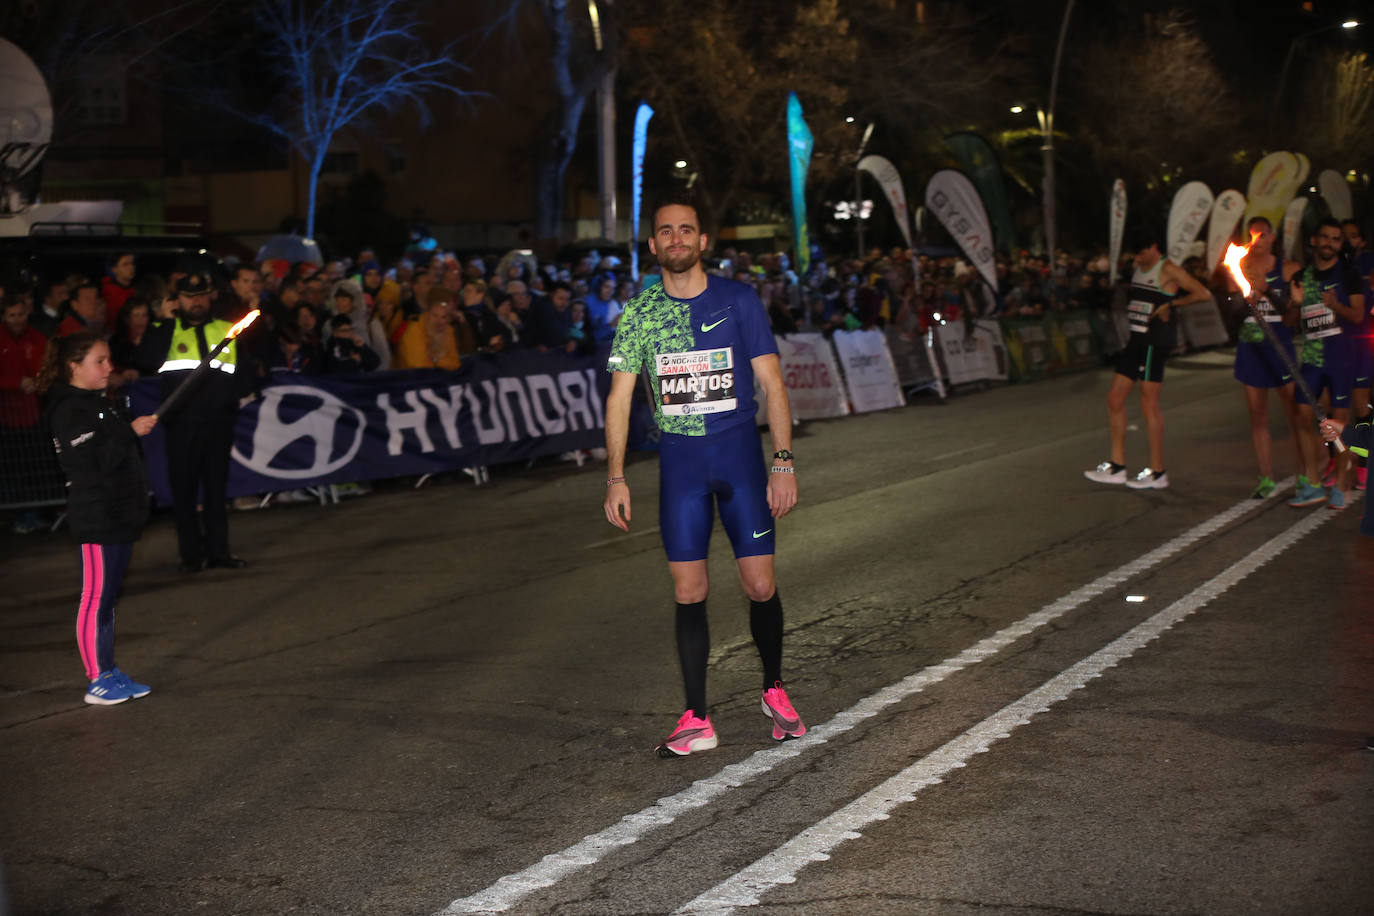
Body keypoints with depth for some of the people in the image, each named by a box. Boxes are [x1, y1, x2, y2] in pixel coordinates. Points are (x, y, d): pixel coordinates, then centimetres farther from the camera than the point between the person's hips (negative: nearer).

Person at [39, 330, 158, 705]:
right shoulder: (69, 410, -12)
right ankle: (98, 682, 1)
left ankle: (110, 673, 20)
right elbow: (96, 459, -22)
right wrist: (131, 431, -20)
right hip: (96, 518, -9)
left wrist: (138, 430, 9)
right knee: (96, 598, -4)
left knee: (109, 597, 14)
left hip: (120, 515, 9)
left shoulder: (104, 403, 16)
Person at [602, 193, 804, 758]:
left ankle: (774, 690, 25)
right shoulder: (639, 313, 2)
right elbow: (619, 397, 3)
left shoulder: (739, 301, -2)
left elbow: (772, 384, -1)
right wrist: (616, 477, -4)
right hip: (679, 461, 1)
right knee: (688, 593, 1)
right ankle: (696, 720, 9)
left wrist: (784, 463, -8)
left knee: (760, 586, 0)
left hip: (740, 455, -1)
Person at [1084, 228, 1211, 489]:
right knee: (1115, 398, 7)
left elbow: (1203, 294, -15)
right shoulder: (1138, 267, 15)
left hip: (1155, 341, -9)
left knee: (1149, 402, -6)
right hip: (1136, 340, 9)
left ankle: (1157, 472, 0)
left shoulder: (1168, 270, -9)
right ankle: (1117, 466, 13)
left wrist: (1170, 304, -14)